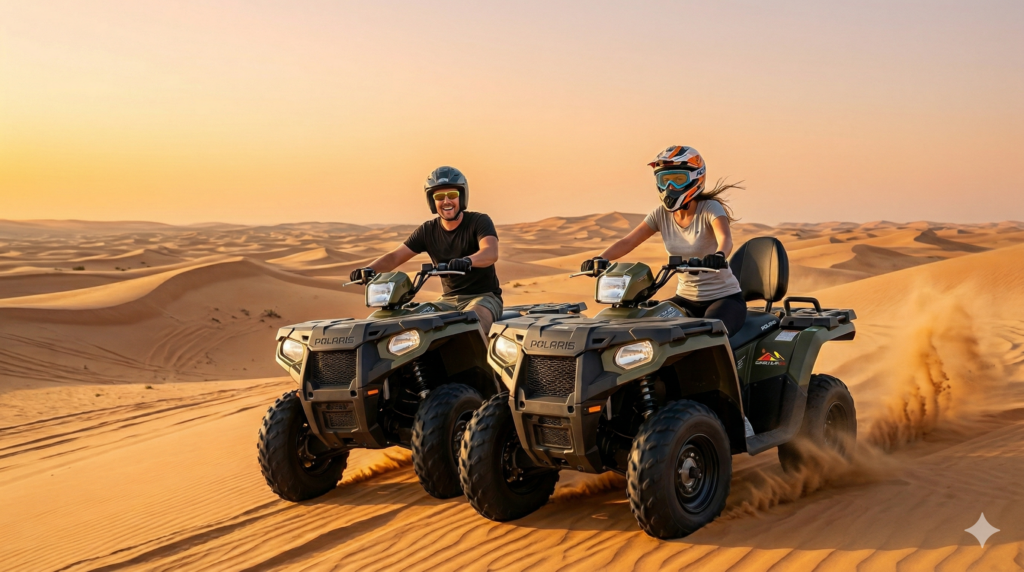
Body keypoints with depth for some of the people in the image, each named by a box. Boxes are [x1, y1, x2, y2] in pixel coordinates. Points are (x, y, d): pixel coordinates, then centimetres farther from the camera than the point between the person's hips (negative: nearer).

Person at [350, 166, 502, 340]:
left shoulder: (479, 221, -8)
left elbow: (491, 252, -28)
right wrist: (368, 269, -23)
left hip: (484, 297, -5)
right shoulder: (428, 230, 4)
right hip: (449, 299, 5)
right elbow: (395, 256, -2)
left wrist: (467, 260, -50)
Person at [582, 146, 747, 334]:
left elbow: (725, 239, -33)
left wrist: (718, 256, -57)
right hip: (686, 299, 6)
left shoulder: (710, 209, -14)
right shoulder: (661, 214, 1)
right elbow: (627, 242, -6)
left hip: (723, 298, -6)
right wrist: (599, 260, -25)